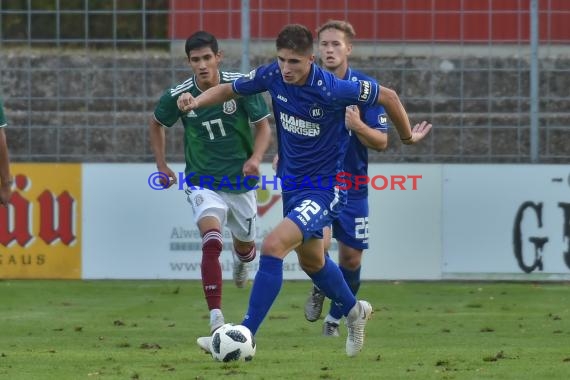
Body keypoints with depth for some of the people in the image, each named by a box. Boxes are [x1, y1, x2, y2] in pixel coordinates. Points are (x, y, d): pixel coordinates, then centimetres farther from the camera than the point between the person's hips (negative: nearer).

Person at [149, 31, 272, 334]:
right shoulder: (178, 96, -11)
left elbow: (263, 127, -5)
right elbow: (157, 124, 10)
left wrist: (256, 158, -23)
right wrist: (161, 166, 6)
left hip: (240, 182, 2)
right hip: (203, 182, -2)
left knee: (245, 245, 20)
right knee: (211, 242, -26)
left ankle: (241, 259, 60)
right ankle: (215, 315, -30)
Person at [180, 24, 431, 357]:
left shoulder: (332, 90, -26)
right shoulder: (273, 76, -11)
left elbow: (388, 96, -13)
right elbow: (230, 90, 6)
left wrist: (409, 136, 3)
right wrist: (197, 101, -15)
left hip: (325, 188, -7)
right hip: (292, 184, 7)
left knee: (273, 246, -24)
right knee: (311, 260, 25)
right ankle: (354, 310, 53)